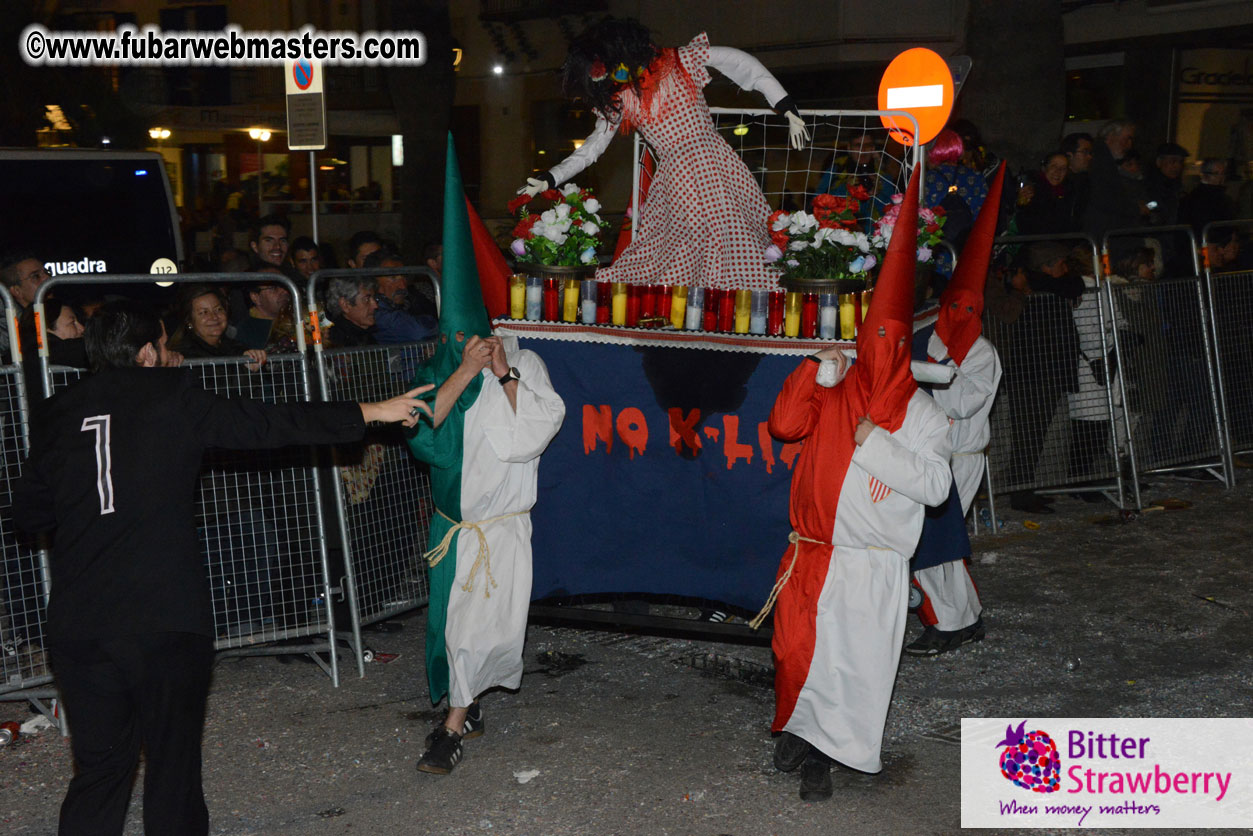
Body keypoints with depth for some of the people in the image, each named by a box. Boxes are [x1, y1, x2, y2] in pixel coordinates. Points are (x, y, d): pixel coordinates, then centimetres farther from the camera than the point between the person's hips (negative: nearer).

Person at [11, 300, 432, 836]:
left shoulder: (54, 416, 8)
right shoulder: (173, 399, -2)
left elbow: (28, 513, 16)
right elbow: (273, 424, -1)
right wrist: (371, 412, 5)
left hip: (77, 626, 3)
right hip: (167, 620, -3)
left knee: (99, 770, 14)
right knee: (173, 764, 11)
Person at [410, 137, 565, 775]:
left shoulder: (524, 362, -6)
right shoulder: (437, 369, 0)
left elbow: (538, 429, -16)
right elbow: (422, 426, -18)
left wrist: (505, 376, -22)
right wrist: (464, 374, -24)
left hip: (502, 520, -3)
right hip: (453, 520, 3)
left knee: (483, 621, -5)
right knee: (453, 618, 11)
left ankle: (454, 725, 2)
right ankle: (467, 705, 30)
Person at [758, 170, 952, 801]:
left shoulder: (920, 413, -1)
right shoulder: (834, 392, 8)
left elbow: (936, 485, -10)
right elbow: (784, 425, -2)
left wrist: (877, 443, -17)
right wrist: (819, 376, -12)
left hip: (871, 566, -3)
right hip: (810, 554, 3)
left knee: (853, 663, 0)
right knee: (797, 650, 8)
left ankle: (825, 753, 13)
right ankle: (799, 730, 30)